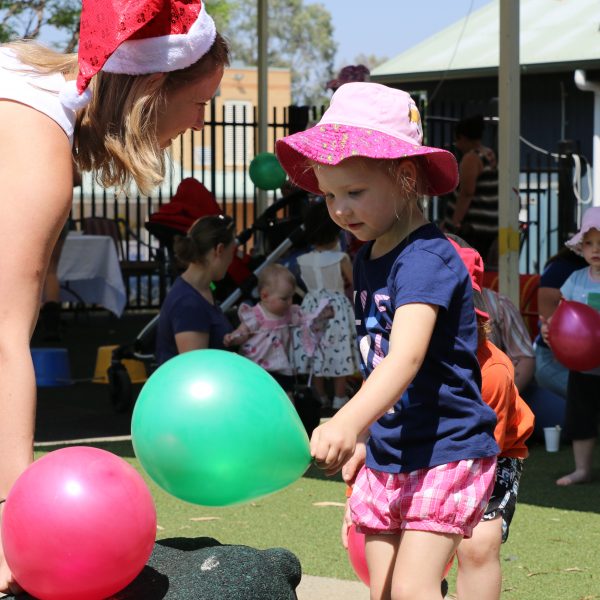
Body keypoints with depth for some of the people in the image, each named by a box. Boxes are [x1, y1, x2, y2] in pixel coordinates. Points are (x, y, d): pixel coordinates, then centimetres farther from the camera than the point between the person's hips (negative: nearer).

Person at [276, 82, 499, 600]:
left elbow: (407, 357, -36)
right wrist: (365, 433, 18)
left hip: (445, 451, -8)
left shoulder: (426, 258, -20)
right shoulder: (368, 259, 8)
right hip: (386, 458, 9)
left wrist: (348, 422, -51)